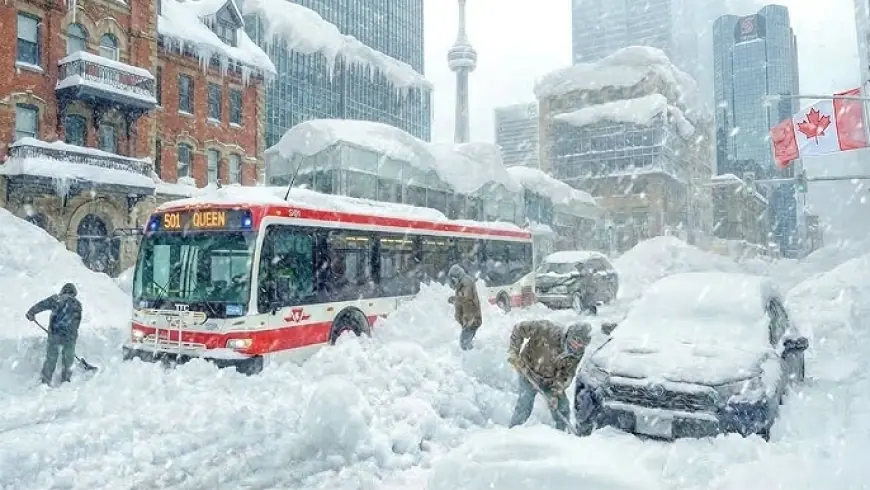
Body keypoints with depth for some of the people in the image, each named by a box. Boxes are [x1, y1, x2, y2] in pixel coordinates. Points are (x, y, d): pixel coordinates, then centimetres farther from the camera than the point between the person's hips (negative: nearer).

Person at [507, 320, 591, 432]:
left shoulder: (578, 353, -17)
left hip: (551, 380, 4)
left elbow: (567, 375, -8)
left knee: (563, 411, 3)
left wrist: (556, 394, -19)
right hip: (528, 373, -4)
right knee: (525, 406, -13)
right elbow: (519, 328, -23)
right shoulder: (548, 330, -32)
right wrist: (513, 352, -24)